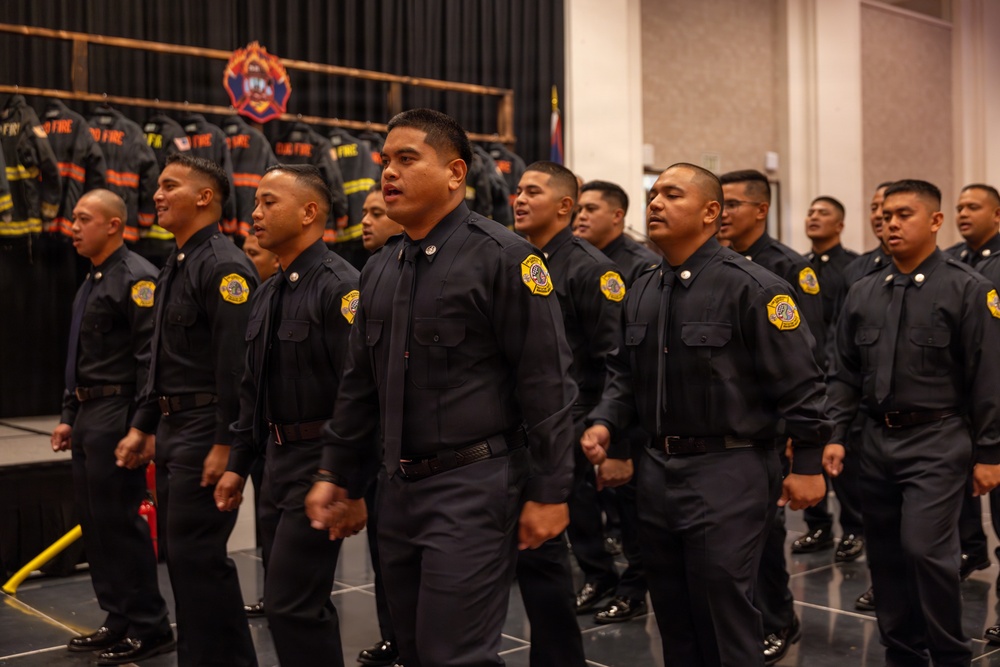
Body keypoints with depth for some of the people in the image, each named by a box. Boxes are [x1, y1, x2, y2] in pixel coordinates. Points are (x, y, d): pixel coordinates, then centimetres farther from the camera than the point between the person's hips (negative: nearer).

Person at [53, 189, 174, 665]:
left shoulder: (136, 279, -13)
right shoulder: (92, 282, 17)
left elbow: (151, 358, -19)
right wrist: (69, 416, 19)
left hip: (117, 416, -10)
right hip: (88, 416, 10)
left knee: (120, 521, -6)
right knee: (95, 522, 13)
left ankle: (149, 629, 6)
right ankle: (119, 621, 24)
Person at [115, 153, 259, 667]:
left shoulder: (223, 266, -15)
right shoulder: (175, 267, 16)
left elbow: (238, 363, -22)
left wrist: (225, 443, -24)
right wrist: (143, 426, 18)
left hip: (206, 431, -10)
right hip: (175, 429, 10)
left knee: (196, 554, -6)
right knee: (186, 553, 15)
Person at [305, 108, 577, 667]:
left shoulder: (502, 257, -11)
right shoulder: (379, 270, 11)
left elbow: (546, 383, -14)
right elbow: (360, 384, 17)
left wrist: (549, 491, -15)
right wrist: (335, 474, 16)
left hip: (473, 484, -7)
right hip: (398, 488, 8)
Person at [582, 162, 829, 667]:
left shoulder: (751, 286, -12)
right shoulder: (641, 292, 11)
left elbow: (799, 381, -12)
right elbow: (624, 373, 18)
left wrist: (807, 463, -13)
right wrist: (604, 422, 1)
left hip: (728, 472, -7)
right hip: (657, 469, 7)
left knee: (725, 616, 0)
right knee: (672, 613, 18)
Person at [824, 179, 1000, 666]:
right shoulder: (864, 293, 8)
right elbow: (845, 374, 10)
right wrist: (835, 435, 3)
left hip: (937, 440, -5)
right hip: (879, 438, 5)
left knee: (924, 548, -12)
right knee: (885, 555, 11)